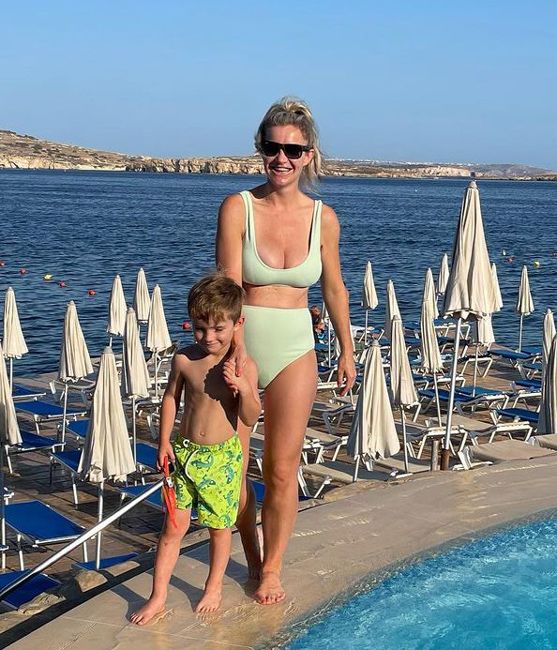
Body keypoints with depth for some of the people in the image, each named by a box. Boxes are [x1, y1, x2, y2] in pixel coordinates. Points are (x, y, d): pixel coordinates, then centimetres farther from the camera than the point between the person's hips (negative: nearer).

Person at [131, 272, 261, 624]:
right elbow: (171, 398, 8)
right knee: (175, 525, 4)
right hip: (185, 451, 1)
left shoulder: (245, 367, -11)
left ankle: (214, 587, 31)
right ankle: (158, 596, 14)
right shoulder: (184, 359, -6)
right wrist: (164, 441, 4)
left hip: (223, 456, -1)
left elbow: (251, 418, -10)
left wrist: (243, 387, -28)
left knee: (220, 525, 10)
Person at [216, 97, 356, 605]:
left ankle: (272, 567, 22)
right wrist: (238, 348, -29)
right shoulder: (238, 207, -9)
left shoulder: (323, 218, -1)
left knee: (282, 470, 3)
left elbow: (334, 289, 12)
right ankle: (252, 558, 30)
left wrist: (346, 350, 16)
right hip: (239, 344, -1)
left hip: (294, 351, 1)